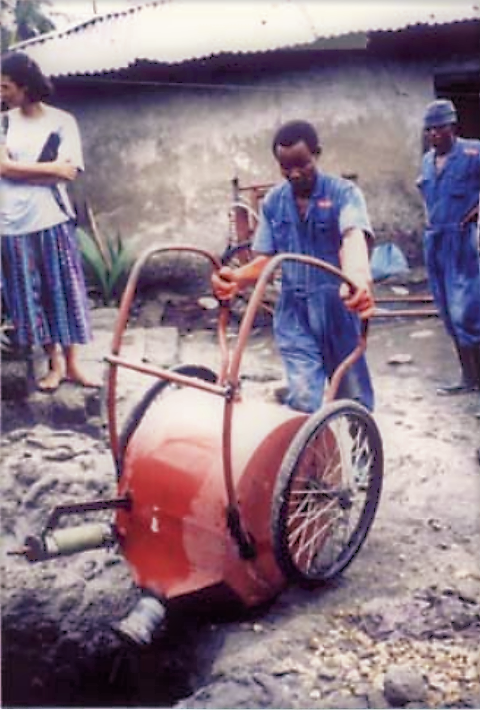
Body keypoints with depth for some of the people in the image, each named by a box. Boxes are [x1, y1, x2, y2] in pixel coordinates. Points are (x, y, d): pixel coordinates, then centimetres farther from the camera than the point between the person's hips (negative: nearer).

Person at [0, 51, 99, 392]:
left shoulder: (62, 121, 0)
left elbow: (69, 171, -11)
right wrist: (49, 167, -11)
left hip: (52, 219, -2)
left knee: (64, 289, 2)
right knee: (30, 295, 6)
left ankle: (72, 363, 11)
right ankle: (55, 363, 16)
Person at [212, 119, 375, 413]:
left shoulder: (343, 192, -10)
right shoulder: (273, 202, 3)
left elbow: (353, 237, -29)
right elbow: (266, 258, 2)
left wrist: (359, 276, -53)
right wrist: (237, 277, -22)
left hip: (339, 311, -2)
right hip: (295, 315, 2)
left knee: (355, 399, 13)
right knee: (303, 400, -7)